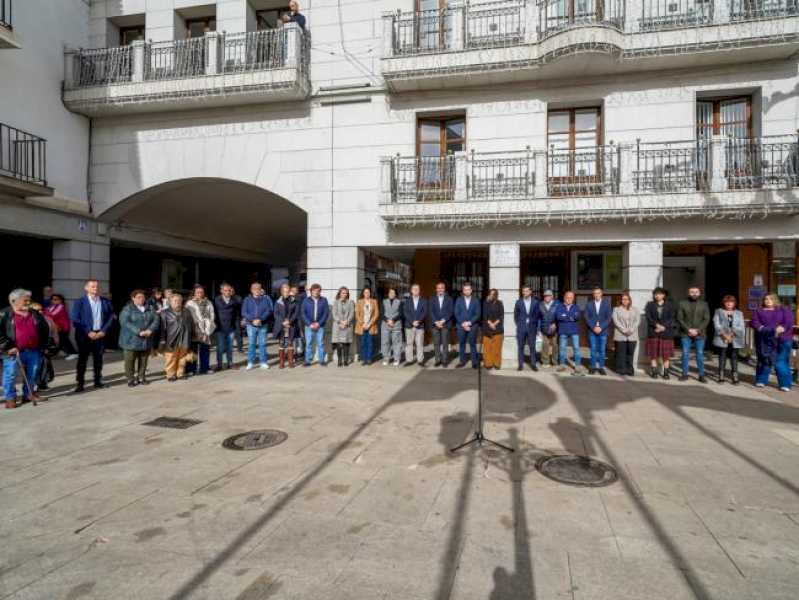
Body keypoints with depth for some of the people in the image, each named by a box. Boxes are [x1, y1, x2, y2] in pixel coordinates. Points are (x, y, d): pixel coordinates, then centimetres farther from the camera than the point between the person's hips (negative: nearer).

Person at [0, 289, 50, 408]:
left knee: (32, 375, 12)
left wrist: (42, 345, 12)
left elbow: (45, 329, 19)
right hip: (14, 352, -4)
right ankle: (10, 398, 12)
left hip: (34, 351, 4)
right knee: (10, 375, 0)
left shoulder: (35, 314, 11)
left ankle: (29, 394, 27)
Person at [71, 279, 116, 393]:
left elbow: (112, 317, 6)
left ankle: (98, 381, 20)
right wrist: (88, 332, -13)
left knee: (98, 359, 10)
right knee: (82, 360, 2)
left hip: (100, 334, 2)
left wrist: (103, 331, -6)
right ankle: (80, 383, 8)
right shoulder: (79, 302, -1)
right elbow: (75, 319, -7)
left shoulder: (106, 302, 6)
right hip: (85, 335, -2)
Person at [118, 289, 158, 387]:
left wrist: (150, 330, -17)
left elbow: (156, 320, 2)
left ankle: (141, 377, 22)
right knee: (130, 361, -1)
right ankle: (130, 379, 10)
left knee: (143, 360, 11)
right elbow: (125, 322, -16)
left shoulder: (150, 308, 9)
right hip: (131, 340, -4)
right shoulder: (127, 309, -5)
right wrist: (139, 332, -24)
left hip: (146, 340, 4)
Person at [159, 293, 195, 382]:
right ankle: (171, 375, 10)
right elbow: (162, 327, -5)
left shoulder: (186, 312, 12)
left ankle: (180, 373, 21)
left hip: (184, 341, 4)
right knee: (171, 359, -1)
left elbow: (192, 325, 17)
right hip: (171, 340, -4)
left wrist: (192, 336, 15)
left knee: (182, 359, 9)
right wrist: (162, 340, -9)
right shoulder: (165, 313, -2)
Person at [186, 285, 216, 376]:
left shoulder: (208, 303, 9)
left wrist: (207, 331, -2)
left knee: (205, 350, 5)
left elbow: (211, 317, 5)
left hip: (206, 330, 2)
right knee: (193, 350, -5)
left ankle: (205, 368, 14)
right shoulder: (190, 303, 2)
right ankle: (191, 369, 3)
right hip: (194, 330, -2)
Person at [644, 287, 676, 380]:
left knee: (666, 353, 1)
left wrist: (663, 327, -14)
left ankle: (665, 372, 7)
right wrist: (657, 325, -17)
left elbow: (671, 318, 0)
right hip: (653, 332, 0)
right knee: (653, 353, 0)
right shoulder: (650, 305, 7)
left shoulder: (670, 305, 8)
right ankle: (654, 371, 7)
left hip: (666, 332, 0)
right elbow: (648, 317, -3)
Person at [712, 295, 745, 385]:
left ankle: (734, 377, 3)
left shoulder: (739, 313, 14)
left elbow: (741, 327, 3)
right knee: (722, 357, -1)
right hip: (722, 339, -1)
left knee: (734, 357, 1)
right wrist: (724, 335, -13)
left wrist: (732, 334, -12)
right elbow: (716, 324, -2)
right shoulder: (719, 311, 9)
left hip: (735, 340, 1)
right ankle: (721, 377, 3)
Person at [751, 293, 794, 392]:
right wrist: (761, 328, -15)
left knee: (781, 362, -3)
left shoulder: (784, 309, 10)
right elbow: (754, 322, 3)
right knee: (764, 361, 7)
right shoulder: (758, 311, 14)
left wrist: (781, 328, -19)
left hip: (781, 339, -1)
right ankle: (761, 380, 15)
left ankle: (785, 384, 1)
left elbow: (789, 321, -2)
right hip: (764, 340, 2)